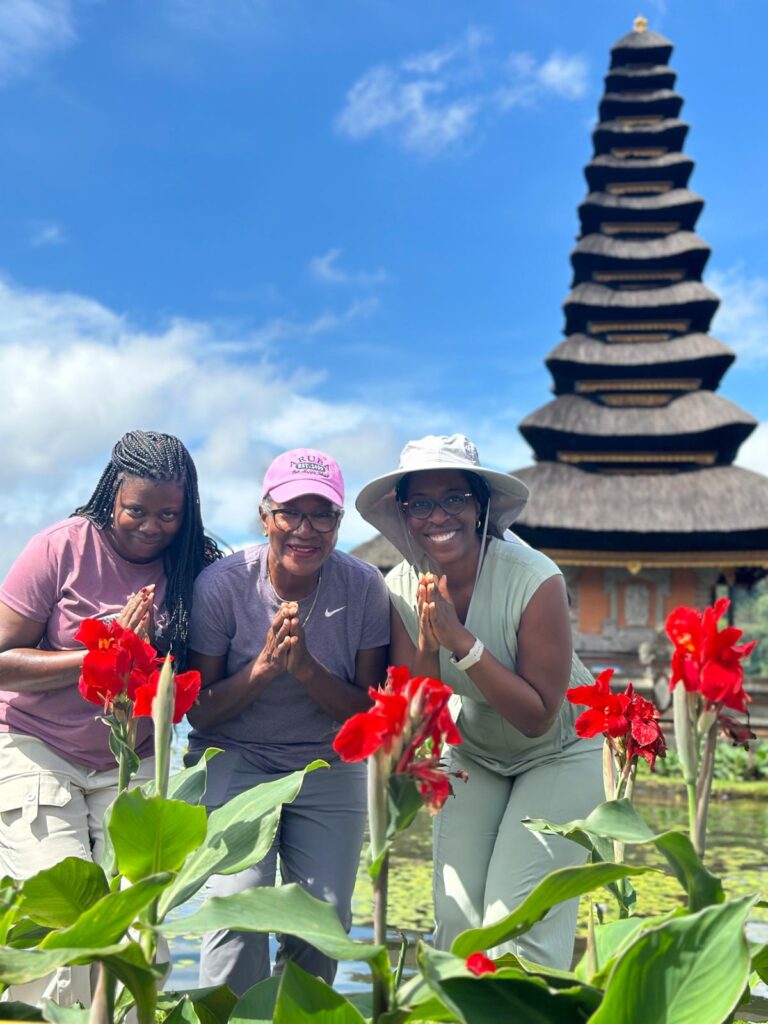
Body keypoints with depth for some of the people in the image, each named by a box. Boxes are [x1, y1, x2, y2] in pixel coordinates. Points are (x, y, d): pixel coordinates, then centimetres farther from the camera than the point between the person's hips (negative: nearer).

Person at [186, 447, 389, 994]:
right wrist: (266, 664, -24)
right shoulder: (222, 585, -15)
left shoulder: (364, 587, -11)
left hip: (329, 765, 2)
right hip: (234, 759, -1)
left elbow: (371, 713, -7)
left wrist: (306, 667, -24)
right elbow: (200, 711, -8)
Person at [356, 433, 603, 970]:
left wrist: (462, 639, -34)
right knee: (457, 917, 0)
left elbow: (538, 716, -25)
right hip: (474, 753, 4)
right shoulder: (403, 588, -15)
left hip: (562, 752, -4)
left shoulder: (533, 579, -28)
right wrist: (428, 642, -31)